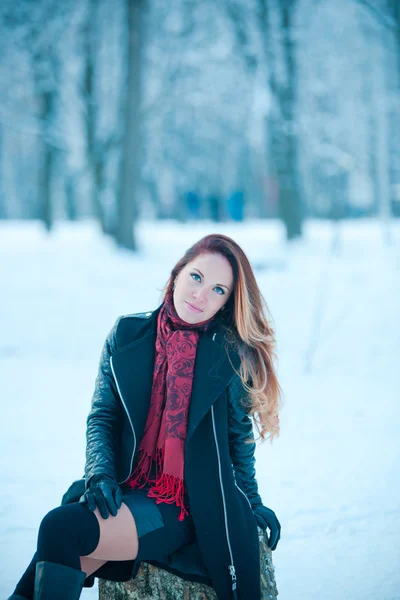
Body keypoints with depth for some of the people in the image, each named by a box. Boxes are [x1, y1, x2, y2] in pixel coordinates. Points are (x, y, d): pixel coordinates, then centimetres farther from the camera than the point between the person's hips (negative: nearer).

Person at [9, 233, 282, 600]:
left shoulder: (230, 353, 0)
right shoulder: (127, 335, 6)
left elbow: (239, 433, 11)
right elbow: (102, 417, 8)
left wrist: (252, 500, 16)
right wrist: (101, 473, -8)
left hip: (187, 506, -3)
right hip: (126, 490, 3)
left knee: (62, 529, -27)